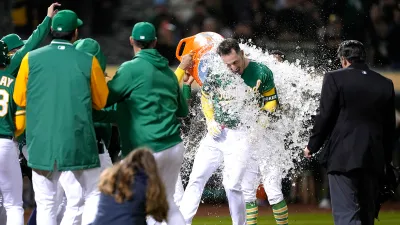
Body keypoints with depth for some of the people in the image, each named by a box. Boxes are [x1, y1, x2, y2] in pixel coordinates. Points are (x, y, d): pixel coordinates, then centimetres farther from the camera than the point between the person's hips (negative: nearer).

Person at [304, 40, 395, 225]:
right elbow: (389, 126, 13)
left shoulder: (335, 78, -5)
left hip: (343, 156, -5)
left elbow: (325, 117, -5)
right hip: (374, 159, 5)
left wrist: (312, 146, 8)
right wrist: (386, 158, 21)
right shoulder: (385, 84, 8)